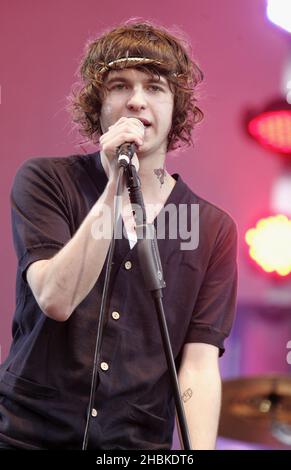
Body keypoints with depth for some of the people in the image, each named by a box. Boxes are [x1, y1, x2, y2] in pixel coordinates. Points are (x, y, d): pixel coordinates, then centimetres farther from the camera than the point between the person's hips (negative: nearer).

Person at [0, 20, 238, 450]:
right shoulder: (45, 181, 0)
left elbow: (199, 365, -2)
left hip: (138, 444, 1)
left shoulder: (214, 229, 3)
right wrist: (116, 187, -17)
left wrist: (201, 449, -16)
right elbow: (55, 300, -13)